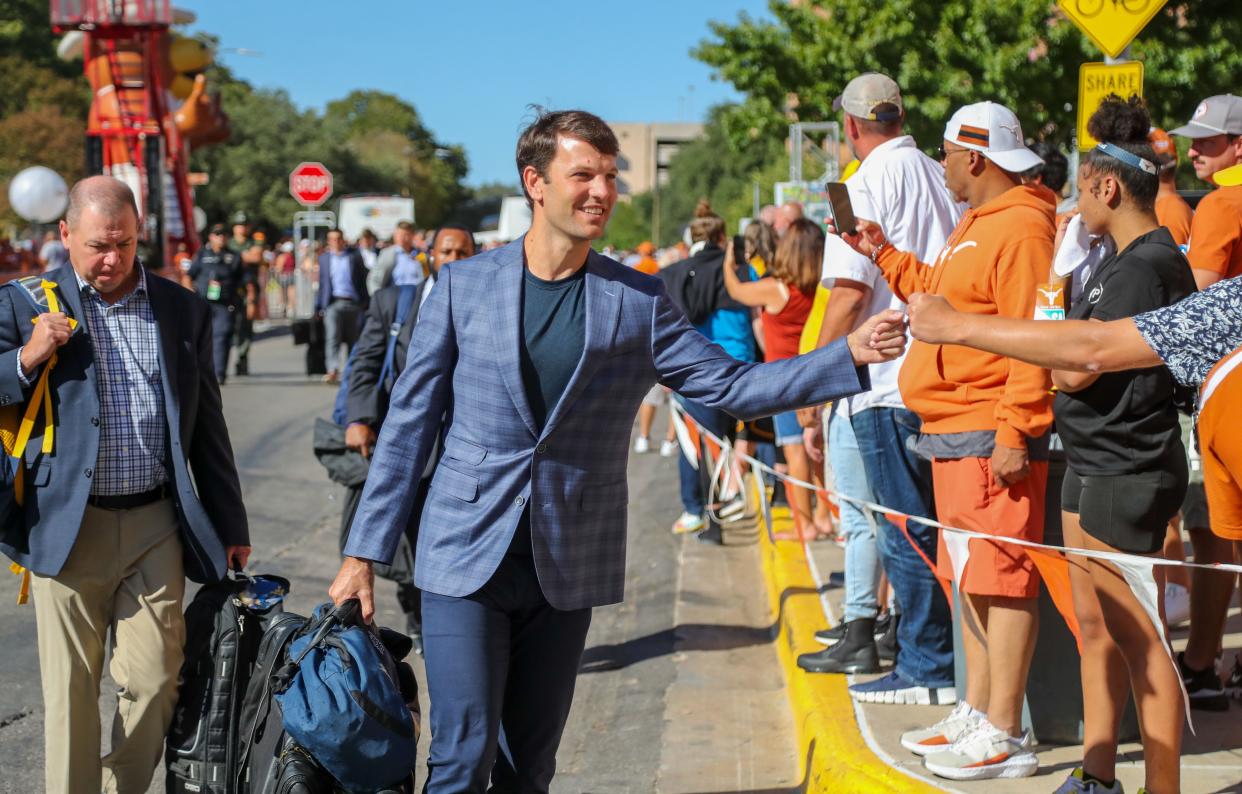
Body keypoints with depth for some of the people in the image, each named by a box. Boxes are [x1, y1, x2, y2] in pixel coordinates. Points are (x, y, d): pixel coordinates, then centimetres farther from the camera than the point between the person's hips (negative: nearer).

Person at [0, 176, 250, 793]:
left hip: (156, 527, 2)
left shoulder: (184, 311, 10)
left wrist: (229, 525, 16)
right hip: (68, 528, -2)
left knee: (154, 684, 3)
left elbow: (206, 426, 15)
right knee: (72, 694, 3)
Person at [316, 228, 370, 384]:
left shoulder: (354, 257, 7)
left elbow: (363, 281, 5)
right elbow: (321, 283, 11)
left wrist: (364, 304, -1)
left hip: (353, 303, 0)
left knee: (352, 339, 6)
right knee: (332, 338, -14)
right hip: (333, 303, 0)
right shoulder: (324, 258, 13)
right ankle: (333, 371, -22)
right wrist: (320, 306, 5)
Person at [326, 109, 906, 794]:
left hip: (566, 568, 2)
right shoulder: (464, 286, 0)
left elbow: (730, 385, 0)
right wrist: (365, 551, 2)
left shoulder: (638, 301, 3)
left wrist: (852, 357, -12)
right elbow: (410, 422, 3)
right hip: (466, 557, -2)